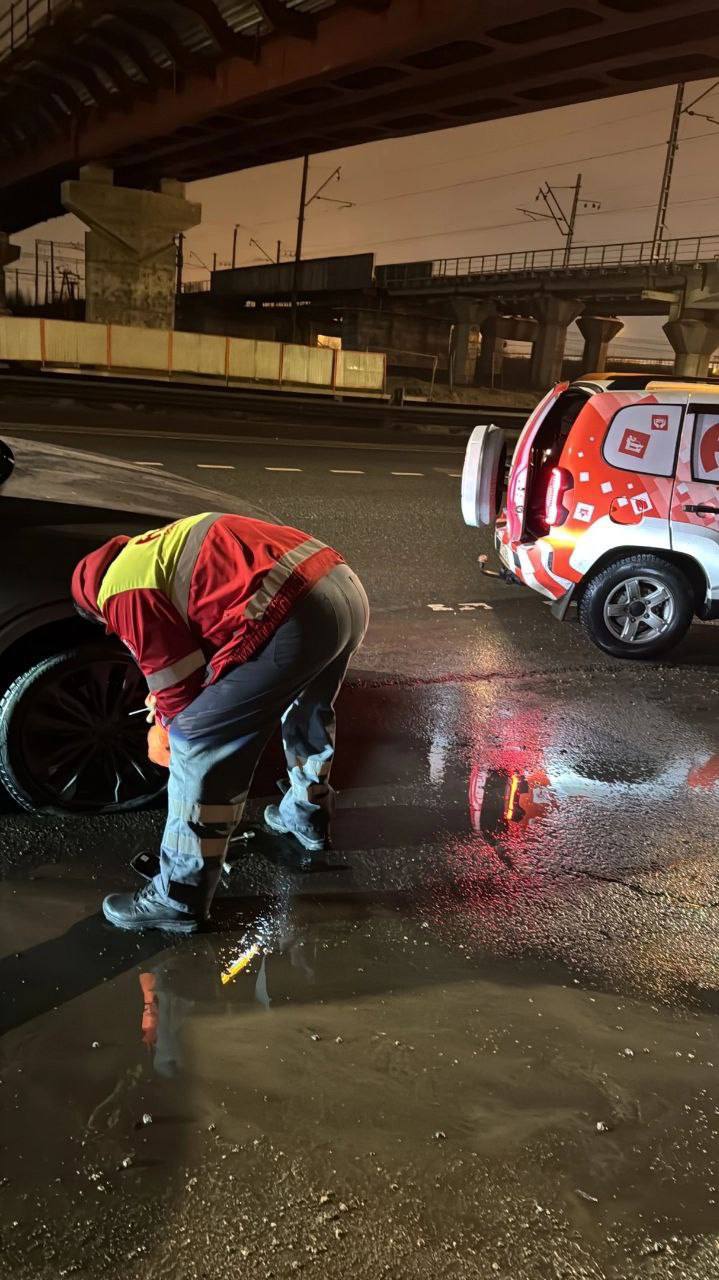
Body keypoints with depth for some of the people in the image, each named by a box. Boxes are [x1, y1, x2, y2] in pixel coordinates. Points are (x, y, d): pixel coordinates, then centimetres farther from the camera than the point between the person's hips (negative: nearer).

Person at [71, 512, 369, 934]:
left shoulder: (122, 593, 3)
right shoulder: (158, 546, 31)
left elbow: (176, 681, 4)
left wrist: (167, 731, 24)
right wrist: (171, 700, 46)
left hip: (297, 616, -10)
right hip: (346, 586, 10)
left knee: (198, 744, 1)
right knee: (306, 707, 35)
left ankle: (180, 899, 12)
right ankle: (308, 815, 57)